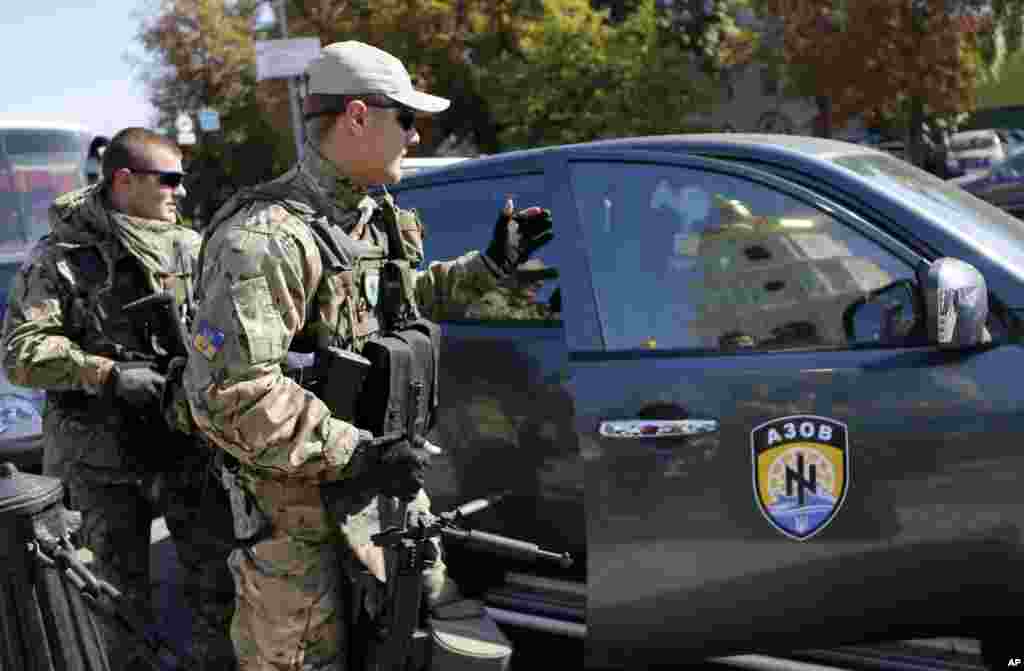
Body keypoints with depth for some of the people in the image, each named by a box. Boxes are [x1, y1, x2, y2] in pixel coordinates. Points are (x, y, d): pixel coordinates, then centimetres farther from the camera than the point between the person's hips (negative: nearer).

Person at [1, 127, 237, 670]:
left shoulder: (191, 248, 5)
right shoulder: (61, 257, -7)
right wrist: (106, 373, -24)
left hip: (188, 446, 3)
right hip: (103, 460, -3)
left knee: (217, 579, 10)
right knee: (123, 595, 11)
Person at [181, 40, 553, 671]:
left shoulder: (376, 215, 6)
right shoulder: (267, 238, -25)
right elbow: (227, 394, -31)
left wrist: (491, 264, 18)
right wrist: (360, 453, -28)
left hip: (389, 484, 9)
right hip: (303, 505, -9)